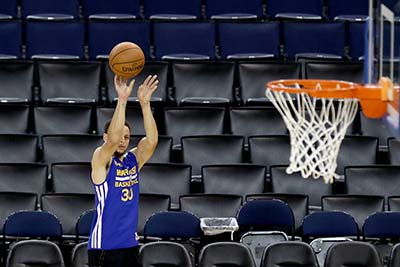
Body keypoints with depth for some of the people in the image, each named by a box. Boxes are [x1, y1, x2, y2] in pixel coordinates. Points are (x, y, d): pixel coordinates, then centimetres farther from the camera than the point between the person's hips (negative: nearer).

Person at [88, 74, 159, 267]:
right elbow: (113, 139, -28)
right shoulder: (100, 160, -8)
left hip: (130, 244, 7)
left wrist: (144, 103, -20)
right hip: (104, 246, -6)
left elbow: (152, 140, -9)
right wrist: (122, 99, -33)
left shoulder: (134, 159, 8)